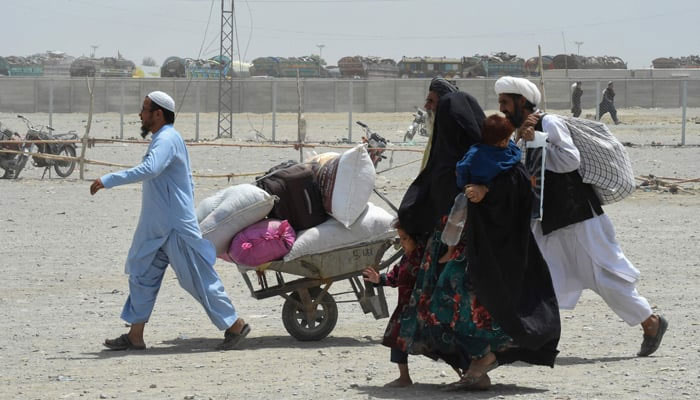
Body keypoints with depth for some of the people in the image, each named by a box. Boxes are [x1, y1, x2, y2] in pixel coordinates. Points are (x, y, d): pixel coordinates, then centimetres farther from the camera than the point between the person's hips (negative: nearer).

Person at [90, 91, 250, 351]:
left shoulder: (167, 140, -17)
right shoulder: (164, 139, 17)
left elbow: (149, 170, -35)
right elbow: (188, 183, 24)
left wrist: (108, 180, -34)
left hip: (176, 228, -10)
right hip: (156, 227, 10)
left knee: (198, 280, -4)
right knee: (142, 275, 8)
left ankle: (235, 325, 7)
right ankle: (135, 337, 10)